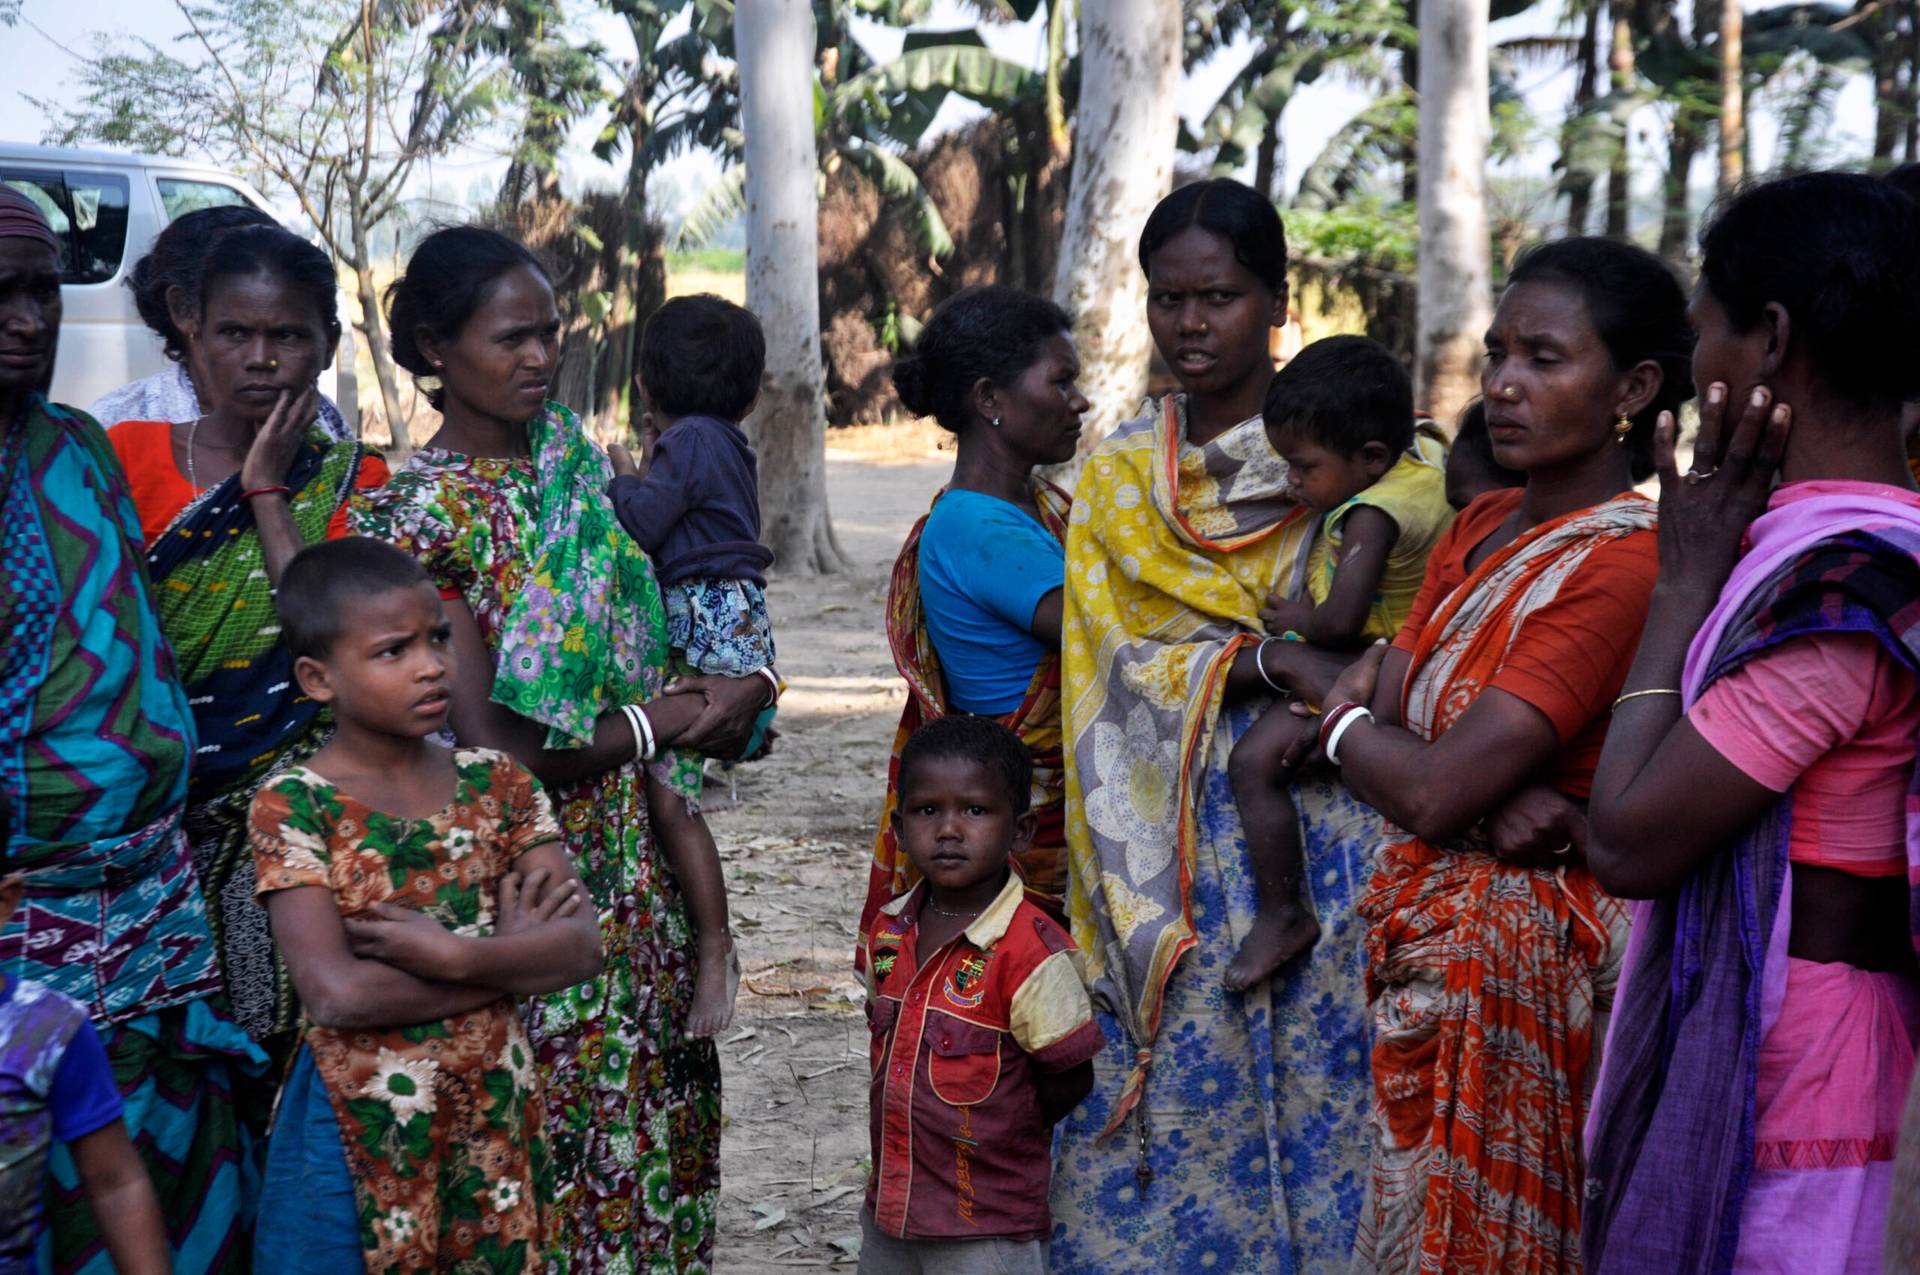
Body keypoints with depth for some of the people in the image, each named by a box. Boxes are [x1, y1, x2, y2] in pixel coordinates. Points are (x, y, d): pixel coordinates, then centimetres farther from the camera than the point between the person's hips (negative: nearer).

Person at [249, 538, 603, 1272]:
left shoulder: (498, 783, 0)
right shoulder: (293, 806, -11)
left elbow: (582, 947, -8)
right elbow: (337, 993, -22)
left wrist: (456, 955, -23)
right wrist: (514, 954, -15)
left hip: (499, 1122, 4)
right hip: (361, 1137, -3)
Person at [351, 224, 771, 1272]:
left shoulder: (568, 454, 7)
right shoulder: (424, 511, -14)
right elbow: (495, 749, -18)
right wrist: (654, 728, -10)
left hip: (630, 859, 6)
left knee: (646, 1095, 13)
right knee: (559, 1115, 3)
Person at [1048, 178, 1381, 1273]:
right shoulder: (1119, 475, 11)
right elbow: (1120, 656, 0)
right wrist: (1272, 660, -16)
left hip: (1321, 819, -2)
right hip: (1170, 844, 2)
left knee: (1314, 1086, 0)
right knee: (1171, 1090, 3)